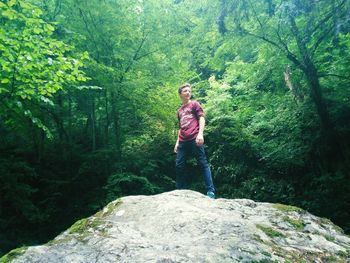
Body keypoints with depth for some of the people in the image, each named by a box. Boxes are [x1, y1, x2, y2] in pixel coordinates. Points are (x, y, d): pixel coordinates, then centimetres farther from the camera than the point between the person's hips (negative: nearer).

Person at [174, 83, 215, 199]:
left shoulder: (194, 104, 10)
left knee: (203, 164, -7)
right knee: (179, 166, 4)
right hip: (183, 142, 6)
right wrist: (177, 141, 19)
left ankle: (211, 192, -7)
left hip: (194, 139, -6)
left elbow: (201, 118, -2)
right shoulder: (179, 111, 25)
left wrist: (200, 133, -17)